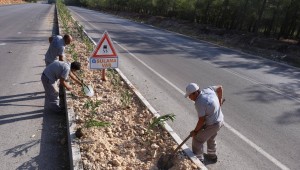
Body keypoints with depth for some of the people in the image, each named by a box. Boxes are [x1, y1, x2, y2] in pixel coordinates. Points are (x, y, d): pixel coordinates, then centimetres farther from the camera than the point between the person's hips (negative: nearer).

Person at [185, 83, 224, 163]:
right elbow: (220, 88, 12)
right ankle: (212, 156, 48)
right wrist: (220, 101, 20)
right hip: (220, 120, 9)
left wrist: (195, 131, -9)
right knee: (211, 138, 29)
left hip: (212, 125, -9)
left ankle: (198, 160, 19)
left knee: (197, 140, 6)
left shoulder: (199, 103, -28)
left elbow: (201, 120, -24)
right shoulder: (208, 90, -6)